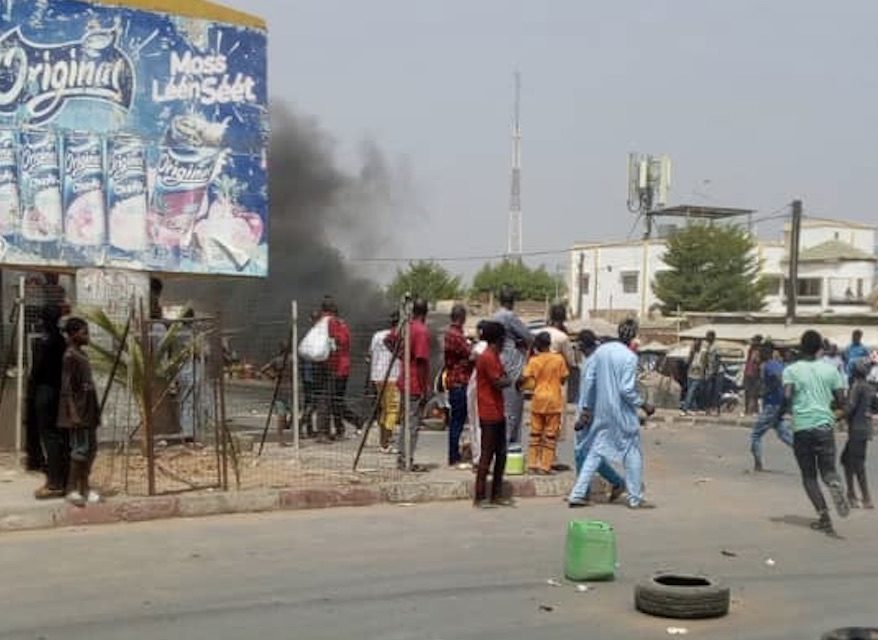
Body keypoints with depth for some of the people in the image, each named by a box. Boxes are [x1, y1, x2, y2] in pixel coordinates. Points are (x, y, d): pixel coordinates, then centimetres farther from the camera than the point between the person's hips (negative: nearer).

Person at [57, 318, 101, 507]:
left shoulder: (83, 354, 14)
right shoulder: (70, 356, -13)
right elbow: (66, 387, -17)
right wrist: (73, 413, -22)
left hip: (88, 409, 9)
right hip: (78, 410, -9)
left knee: (91, 448, 11)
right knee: (80, 449, -8)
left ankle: (84, 487, 18)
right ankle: (71, 489, -2)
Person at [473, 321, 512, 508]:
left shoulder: (494, 357, 17)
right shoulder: (488, 357, -14)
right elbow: (498, 383, -18)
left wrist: (505, 379, -2)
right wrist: (509, 380, 0)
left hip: (498, 413, 10)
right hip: (489, 414, -10)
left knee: (501, 454, 11)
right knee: (487, 455, -6)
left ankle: (496, 495, 17)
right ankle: (479, 497, -2)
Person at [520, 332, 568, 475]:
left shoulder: (534, 360, -5)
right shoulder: (559, 359, -4)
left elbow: (525, 379, -9)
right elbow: (563, 379, 0)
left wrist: (518, 382, 12)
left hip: (538, 399, 1)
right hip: (554, 400, -1)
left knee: (536, 433, 12)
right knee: (550, 435, 3)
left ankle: (532, 464, 12)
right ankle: (545, 466, 1)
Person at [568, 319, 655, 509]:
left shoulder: (601, 350, 2)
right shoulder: (630, 357, -16)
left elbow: (588, 379, 4)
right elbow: (627, 390, -19)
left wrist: (586, 406, 10)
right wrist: (644, 405, -5)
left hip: (601, 412, 6)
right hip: (622, 413, -6)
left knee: (595, 452, 12)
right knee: (633, 454, 9)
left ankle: (577, 495, 7)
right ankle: (635, 499, 15)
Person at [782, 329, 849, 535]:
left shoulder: (791, 370, 0)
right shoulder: (830, 369, 6)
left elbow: (787, 397, -13)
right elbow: (841, 401, 4)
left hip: (802, 427, -1)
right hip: (825, 426, 1)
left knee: (809, 476, 10)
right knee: (828, 469, 8)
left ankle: (824, 515, -3)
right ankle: (835, 484, -29)